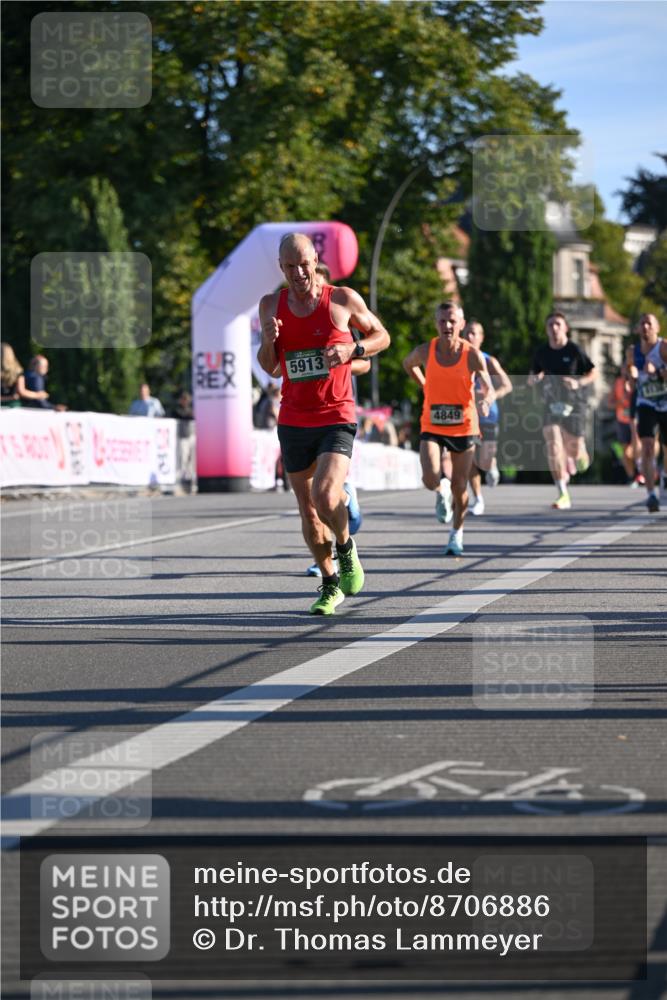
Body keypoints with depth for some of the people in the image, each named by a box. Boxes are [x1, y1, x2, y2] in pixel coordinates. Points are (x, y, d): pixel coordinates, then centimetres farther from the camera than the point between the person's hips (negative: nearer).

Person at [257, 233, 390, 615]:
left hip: (337, 418, -4)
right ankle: (331, 584, 23)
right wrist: (268, 340, -7)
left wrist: (353, 349, -10)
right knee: (308, 510, 7)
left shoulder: (343, 299, -4)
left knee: (325, 496, -22)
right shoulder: (272, 305, 6)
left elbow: (382, 336, 10)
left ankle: (347, 547, 8)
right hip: (293, 421, 4)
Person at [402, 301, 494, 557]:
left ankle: (457, 533, 32)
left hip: (464, 428, 0)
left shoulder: (473, 355, -12)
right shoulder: (425, 352, -8)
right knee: (430, 479, -20)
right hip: (432, 428, 0)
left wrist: (487, 400, -36)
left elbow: (488, 389, -14)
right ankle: (441, 492, 17)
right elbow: (408, 364, 16)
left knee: (459, 488, 7)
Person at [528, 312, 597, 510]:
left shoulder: (574, 350, -6)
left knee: (574, 448, 2)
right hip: (552, 404, 2)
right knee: (553, 447, -13)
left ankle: (579, 457, 44)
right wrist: (534, 378, -9)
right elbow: (531, 379, 15)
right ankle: (563, 495, -10)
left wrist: (578, 382, -18)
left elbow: (593, 373, 0)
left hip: (573, 404, -2)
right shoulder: (541, 353, 4)